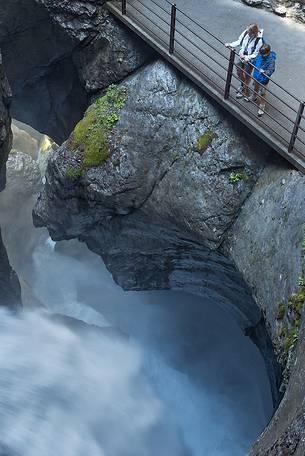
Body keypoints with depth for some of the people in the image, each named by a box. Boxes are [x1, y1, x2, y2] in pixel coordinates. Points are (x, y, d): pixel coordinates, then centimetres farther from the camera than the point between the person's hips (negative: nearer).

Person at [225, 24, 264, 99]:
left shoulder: (259, 40, -31)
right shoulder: (246, 32, -14)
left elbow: (256, 54, -24)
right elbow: (239, 42, 3)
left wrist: (247, 57, -34)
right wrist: (230, 45, -9)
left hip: (250, 61, -6)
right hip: (242, 57, 6)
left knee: (246, 76, 12)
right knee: (239, 72, 24)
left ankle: (245, 91, 37)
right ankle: (242, 85, 53)